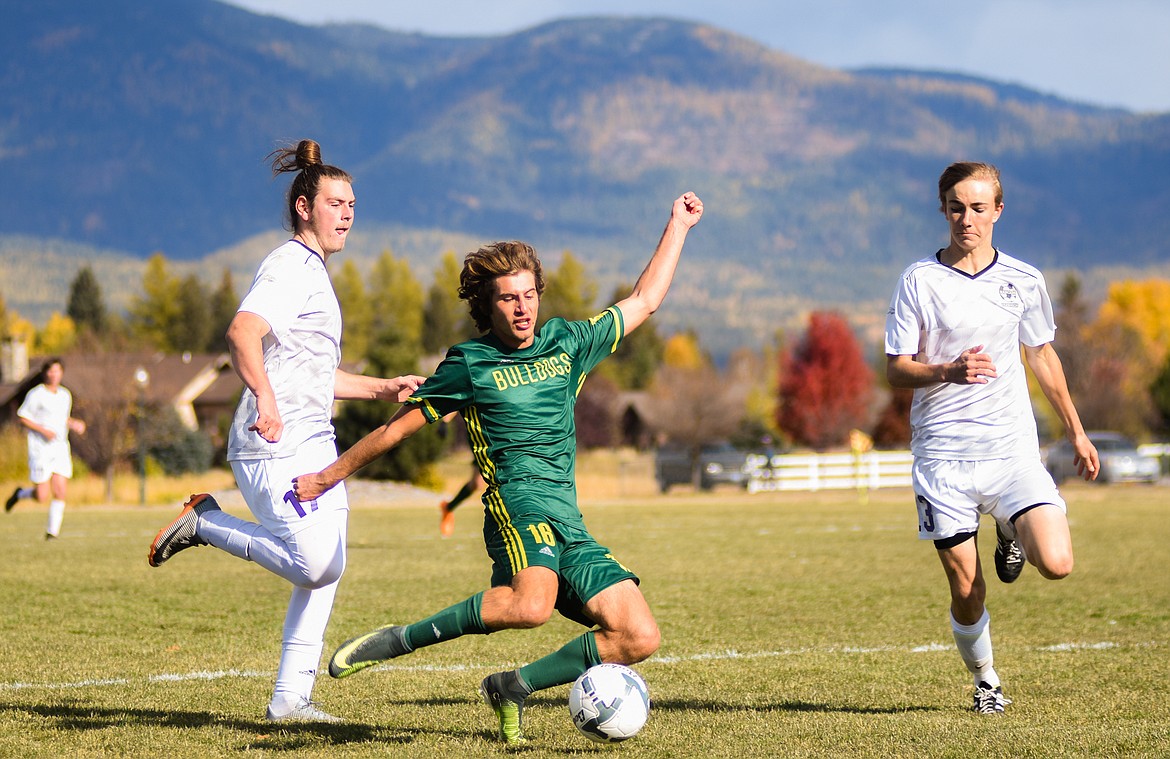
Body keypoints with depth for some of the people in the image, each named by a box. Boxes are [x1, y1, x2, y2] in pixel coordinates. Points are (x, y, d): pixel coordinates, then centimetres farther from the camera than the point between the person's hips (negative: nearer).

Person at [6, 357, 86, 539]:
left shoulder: (65, 395, 11)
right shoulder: (36, 394, -8)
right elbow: (22, 417, -6)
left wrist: (74, 424, 4)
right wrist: (42, 430, -17)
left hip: (60, 449, 5)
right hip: (40, 450, -5)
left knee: (60, 493, -6)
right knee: (42, 496, -6)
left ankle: (52, 532, 4)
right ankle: (20, 494, 26)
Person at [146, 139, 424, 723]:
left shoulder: (315, 272, 23)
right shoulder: (291, 265, -9)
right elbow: (242, 333, -26)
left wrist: (383, 389, 26)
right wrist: (264, 397, -39)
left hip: (314, 444, 10)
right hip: (277, 444, -10)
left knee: (327, 570, 6)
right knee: (314, 564, -18)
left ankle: (291, 697, 10)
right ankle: (204, 523, 0)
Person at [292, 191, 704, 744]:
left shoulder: (566, 342, 18)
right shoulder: (470, 364, 6)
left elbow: (644, 301, 29)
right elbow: (397, 427, 13)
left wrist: (678, 226, 29)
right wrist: (330, 476, 17)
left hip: (570, 525, 6)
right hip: (519, 499, -6)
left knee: (640, 637, -7)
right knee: (531, 605, -38)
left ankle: (512, 687, 6)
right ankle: (396, 640, -24)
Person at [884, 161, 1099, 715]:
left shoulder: (1024, 280, 6)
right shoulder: (918, 280, -2)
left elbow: (1042, 356, 20)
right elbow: (896, 371, -2)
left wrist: (1075, 431, 24)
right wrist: (948, 371, -21)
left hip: (1013, 449, 1)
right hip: (942, 456, -1)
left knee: (1056, 563, -17)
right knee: (966, 592, -1)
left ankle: (1012, 532, 17)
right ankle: (985, 679, 27)